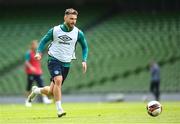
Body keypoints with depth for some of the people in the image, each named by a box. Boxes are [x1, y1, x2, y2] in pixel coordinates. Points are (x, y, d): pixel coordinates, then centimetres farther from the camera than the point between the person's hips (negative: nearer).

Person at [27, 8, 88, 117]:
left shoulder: (78, 33, 0)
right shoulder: (55, 30, -4)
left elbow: (85, 46, 14)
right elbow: (44, 41, 8)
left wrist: (84, 61, 1)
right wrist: (39, 53, -8)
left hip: (66, 63, 3)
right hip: (54, 60, -3)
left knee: (51, 92, 4)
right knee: (58, 80, -29)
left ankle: (36, 90, 37)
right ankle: (59, 110, -22)